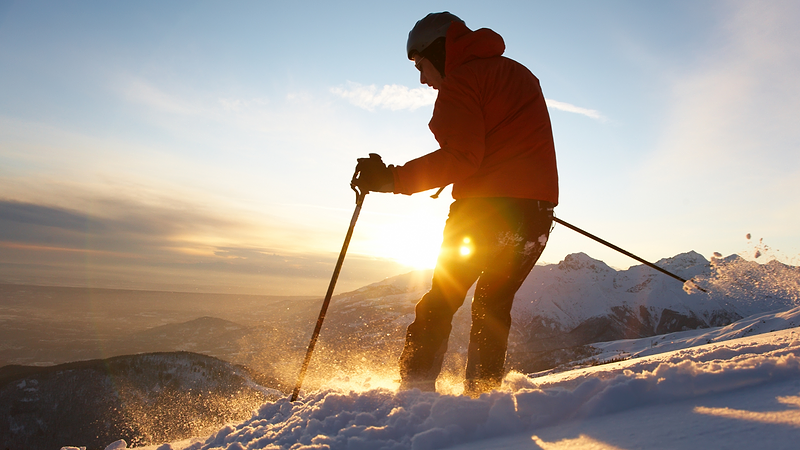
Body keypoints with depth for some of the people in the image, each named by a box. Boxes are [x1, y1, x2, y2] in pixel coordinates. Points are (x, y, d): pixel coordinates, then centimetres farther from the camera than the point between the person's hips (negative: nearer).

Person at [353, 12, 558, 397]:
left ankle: (415, 393, 6)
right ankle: (481, 396, 18)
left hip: (485, 206, -8)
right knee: (493, 304, 16)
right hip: (538, 208, 8)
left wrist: (392, 178, -19)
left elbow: (461, 158, -18)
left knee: (441, 300, 5)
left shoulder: (459, 81, -5)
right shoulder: (518, 72, 22)